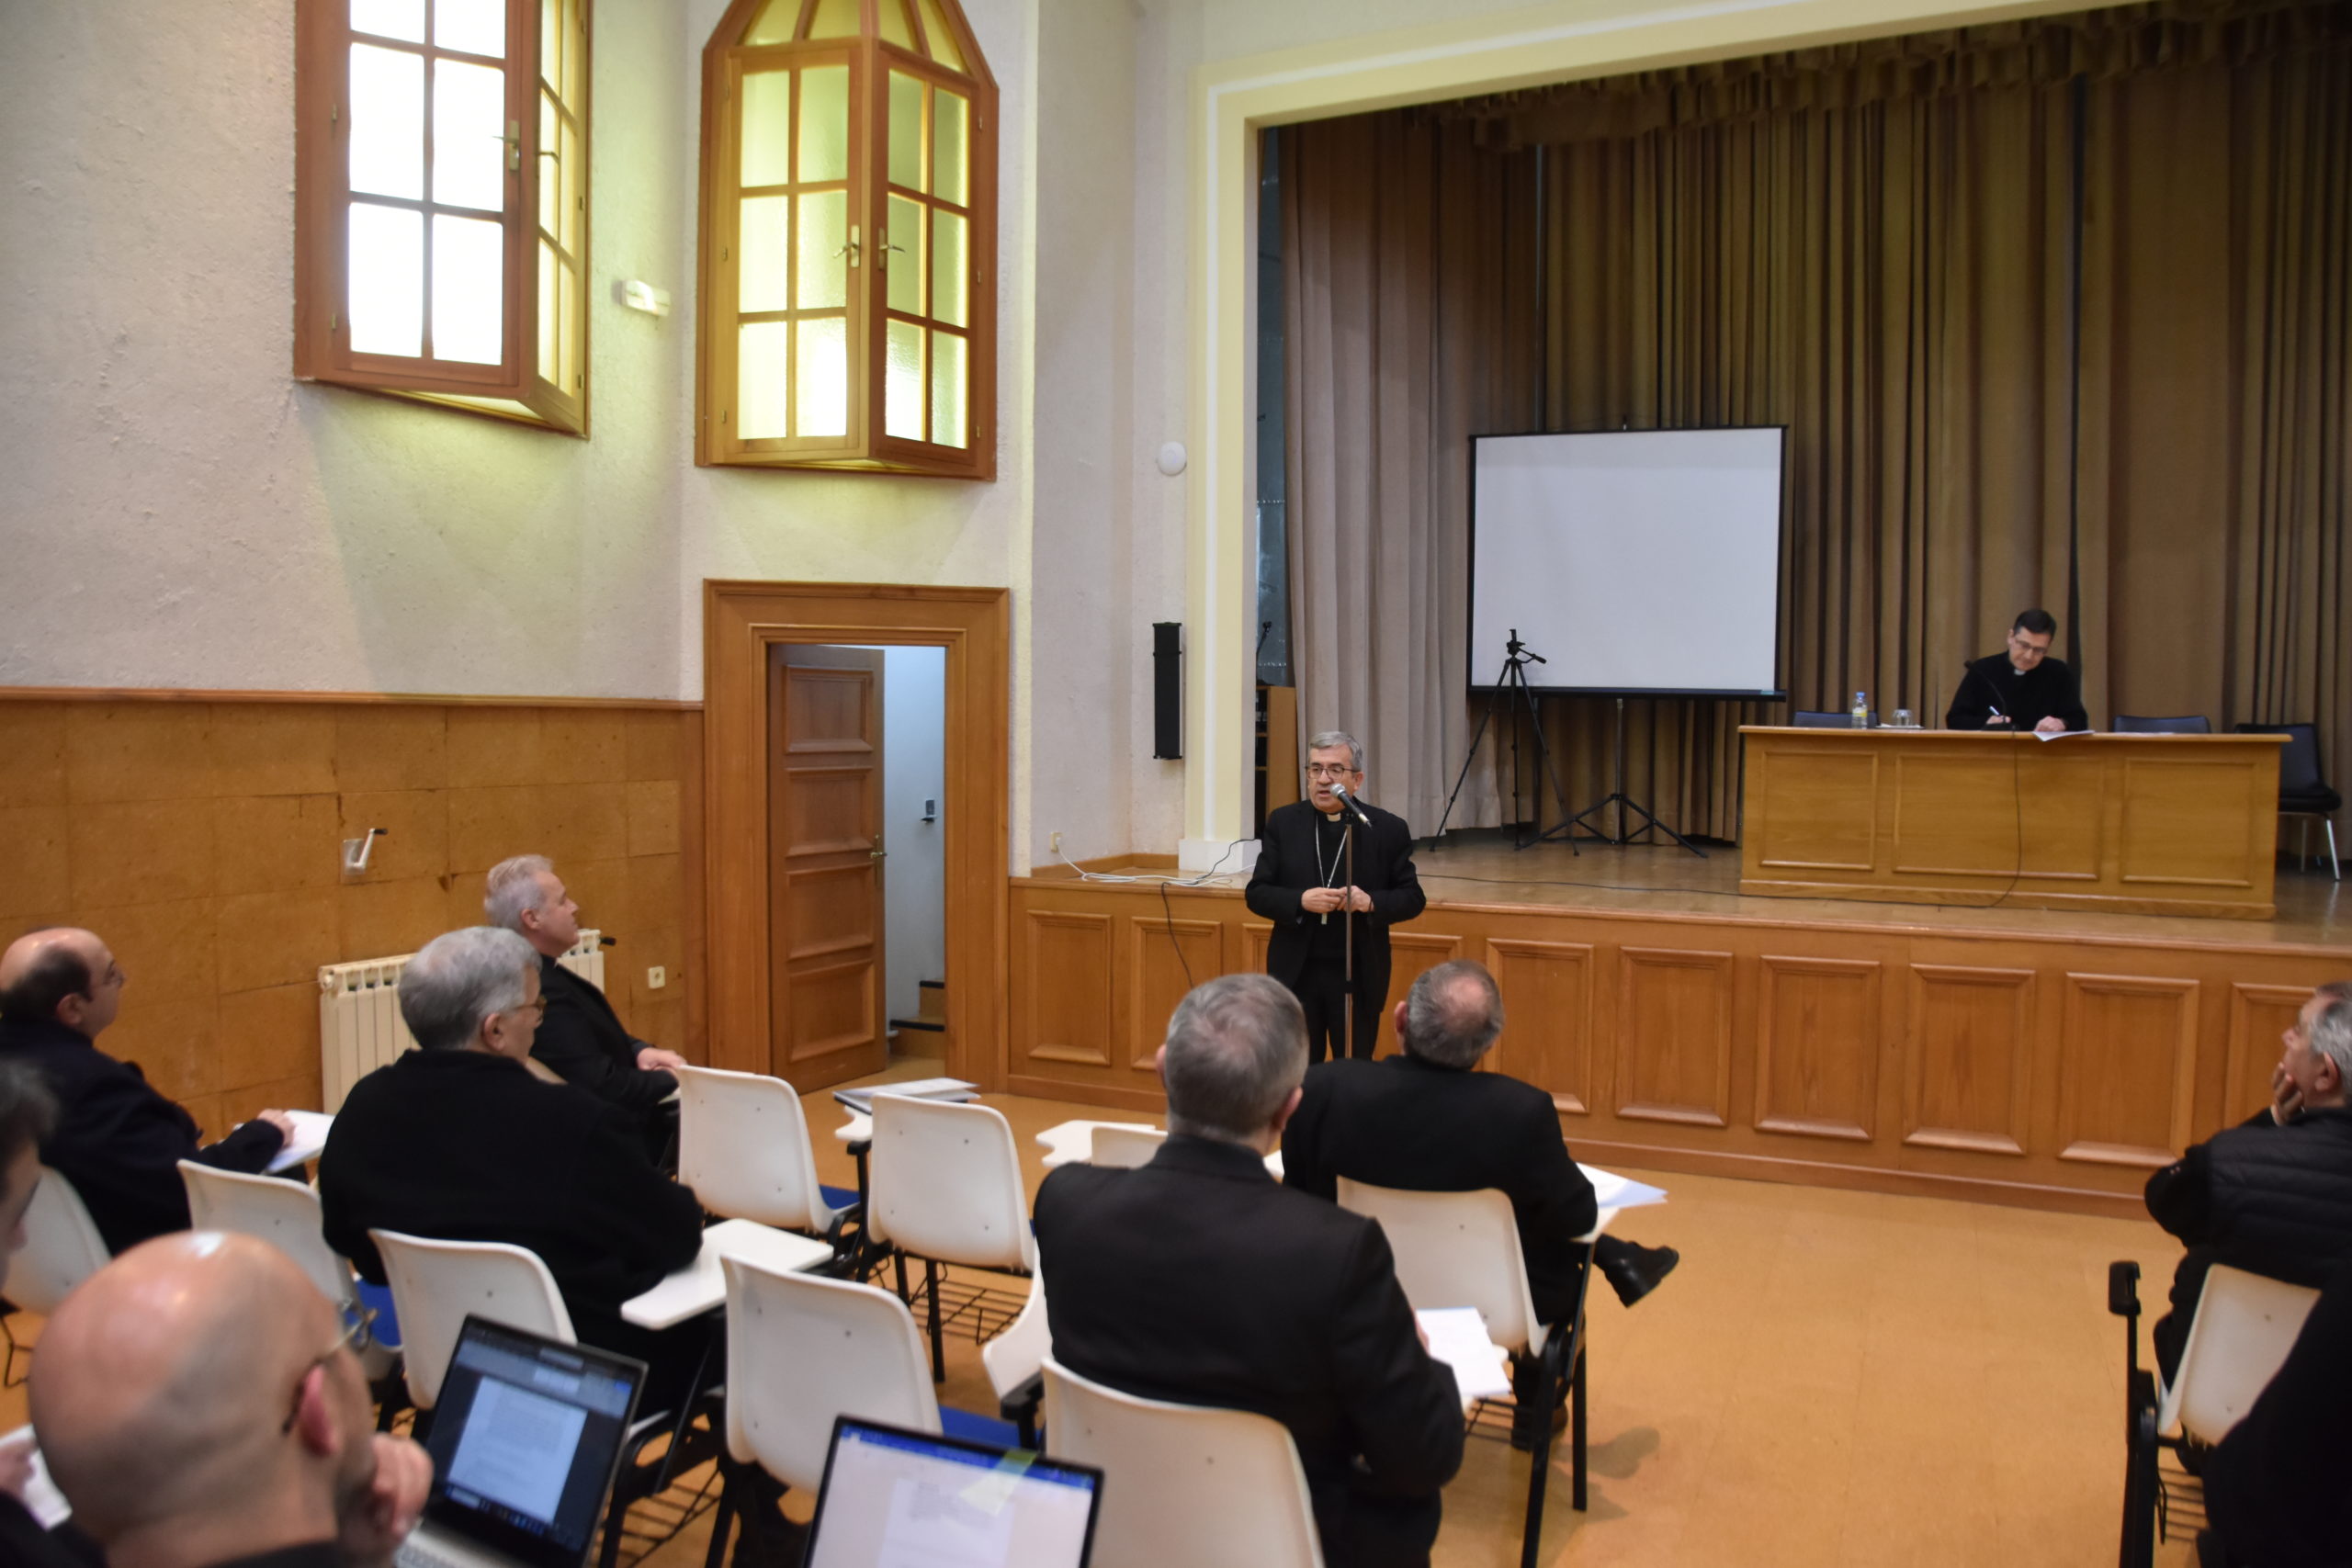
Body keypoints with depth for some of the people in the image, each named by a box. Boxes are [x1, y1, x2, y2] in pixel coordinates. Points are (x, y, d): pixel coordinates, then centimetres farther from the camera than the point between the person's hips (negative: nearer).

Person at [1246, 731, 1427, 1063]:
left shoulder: (1389, 829, -1)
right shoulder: (1283, 822, 1)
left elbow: (1413, 897, 1)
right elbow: (1257, 893, 0)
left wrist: (1372, 902, -19)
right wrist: (1301, 901, -19)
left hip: (1359, 975, -1)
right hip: (1297, 973, 1)